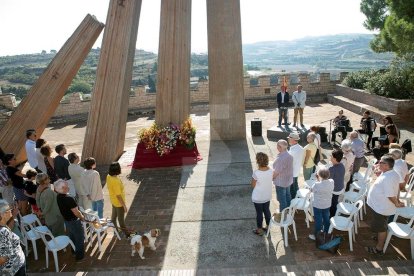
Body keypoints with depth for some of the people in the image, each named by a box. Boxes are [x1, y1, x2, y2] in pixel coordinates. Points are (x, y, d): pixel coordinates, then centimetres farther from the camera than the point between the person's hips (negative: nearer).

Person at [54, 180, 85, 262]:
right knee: (79, 238, 11)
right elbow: (76, 212, -26)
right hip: (74, 221, -8)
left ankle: (74, 252, 46)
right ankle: (80, 256, 24)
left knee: (72, 237, 27)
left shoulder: (58, 197, -8)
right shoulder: (69, 199, -34)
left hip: (66, 220, 8)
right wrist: (82, 217, -7)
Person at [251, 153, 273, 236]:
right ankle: (268, 227, 41)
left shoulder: (256, 173, -29)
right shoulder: (271, 171, -13)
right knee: (267, 211, 23)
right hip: (267, 196, 5)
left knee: (259, 213, 13)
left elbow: (253, 186, -16)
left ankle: (259, 230, 29)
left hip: (258, 197, -5)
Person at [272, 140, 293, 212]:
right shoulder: (289, 155, -4)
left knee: (282, 199, 8)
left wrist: (272, 178, -7)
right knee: (287, 196, 25)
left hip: (281, 182, -9)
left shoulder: (281, 158, -32)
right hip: (288, 180, 9)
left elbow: (277, 172, -25)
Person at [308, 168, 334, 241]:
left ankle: (316, 235, 29)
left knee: (318, 220, 12)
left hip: (318, 206, -5)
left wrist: (317, 179, -9)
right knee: (326, 218, 25)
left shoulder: (317, 184, -32)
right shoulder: (332, 182, -17)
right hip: (327, 205, 5)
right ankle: (326, 232, 46)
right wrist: (320, 180, -3)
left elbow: (311, 190, -11)